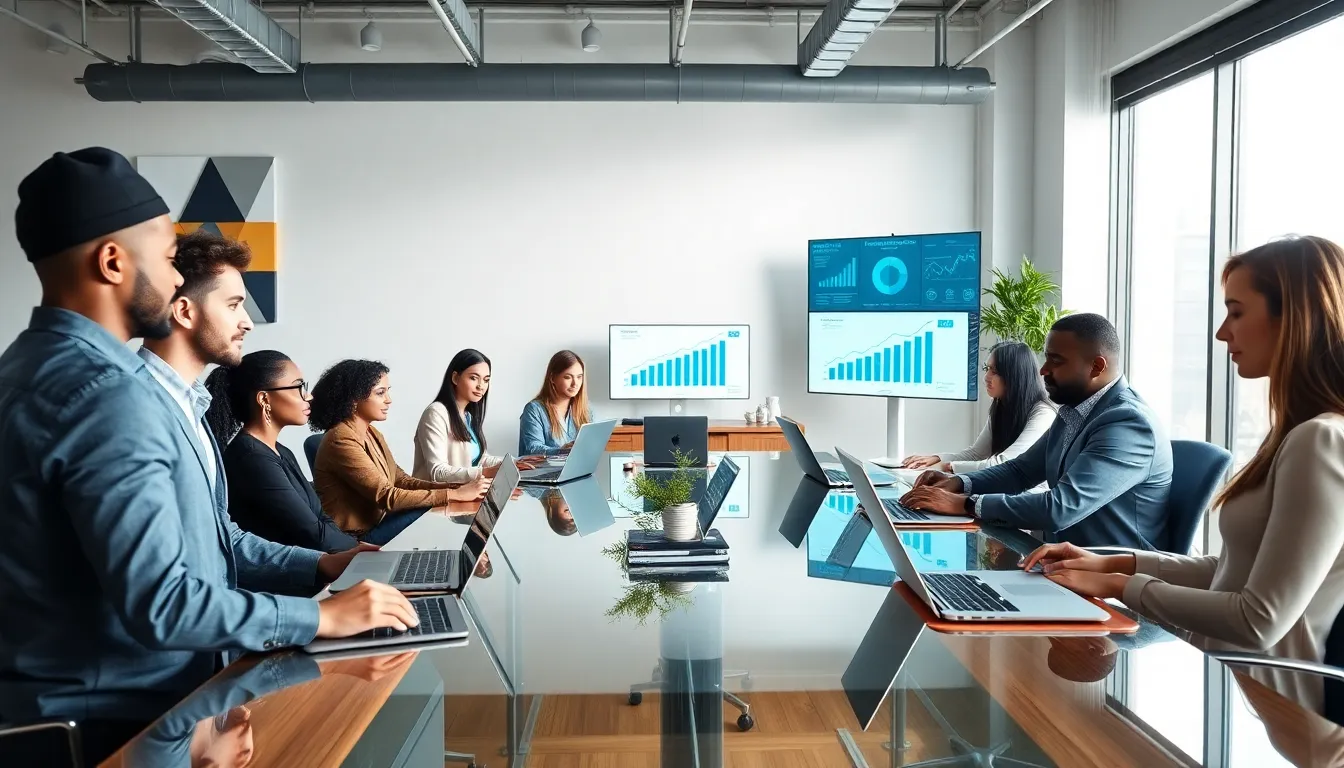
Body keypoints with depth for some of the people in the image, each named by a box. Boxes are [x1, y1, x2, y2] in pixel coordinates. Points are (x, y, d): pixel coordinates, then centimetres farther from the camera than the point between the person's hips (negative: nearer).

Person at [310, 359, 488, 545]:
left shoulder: (371, 433, 9)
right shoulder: (342, 440, -20)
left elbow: (400, 480, 7)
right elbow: (386, 497, -23)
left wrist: (454, 487, -9)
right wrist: (455, 494, -22)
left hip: (374, 523, 8)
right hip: (352, 540, -8)